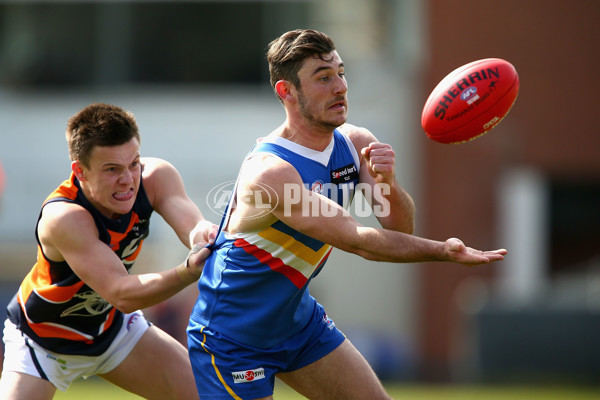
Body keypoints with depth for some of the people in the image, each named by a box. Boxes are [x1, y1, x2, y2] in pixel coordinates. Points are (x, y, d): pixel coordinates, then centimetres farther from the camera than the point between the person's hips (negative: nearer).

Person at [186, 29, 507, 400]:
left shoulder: (356, 143, -6)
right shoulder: (269, 172, -31)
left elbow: (400, 231, -9)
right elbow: (357, 241, -31)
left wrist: (388, 185, -29)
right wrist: (443, 251, -30)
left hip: (299, 318, 8)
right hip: (231, 338, -8)